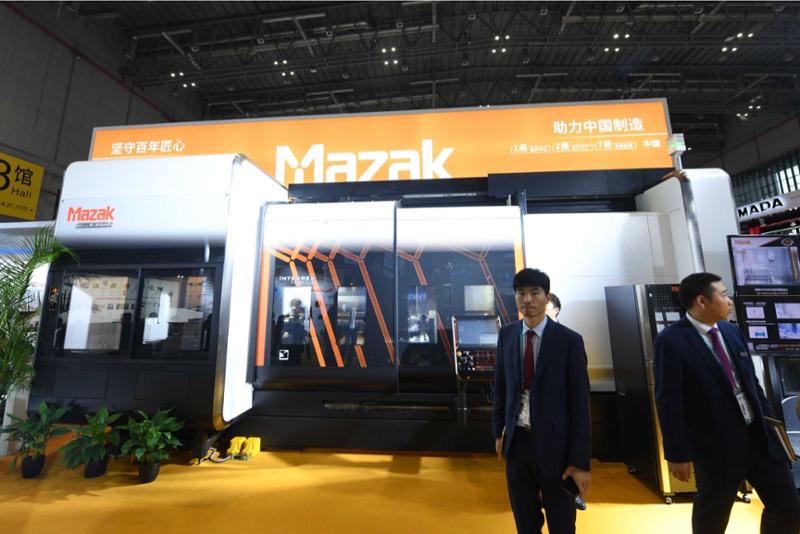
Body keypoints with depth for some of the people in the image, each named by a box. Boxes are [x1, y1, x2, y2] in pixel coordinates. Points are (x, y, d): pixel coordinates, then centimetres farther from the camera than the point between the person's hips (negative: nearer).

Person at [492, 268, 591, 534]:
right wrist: (498, 430, 8)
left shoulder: (569, 340, -13)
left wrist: (581, 461, -9)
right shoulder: (506, 334, -4)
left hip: (554, 443, -2)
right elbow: (500, 385, 5)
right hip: (516, 441, 3)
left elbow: (580, 402, -10)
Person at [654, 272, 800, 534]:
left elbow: (752, 381, 15)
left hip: (760, 436, 7)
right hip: (717, 445, -6)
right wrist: (678, 453, -17)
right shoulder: (671, 340, -21)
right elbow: (668, 401, -20)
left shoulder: (732, 331, 4)